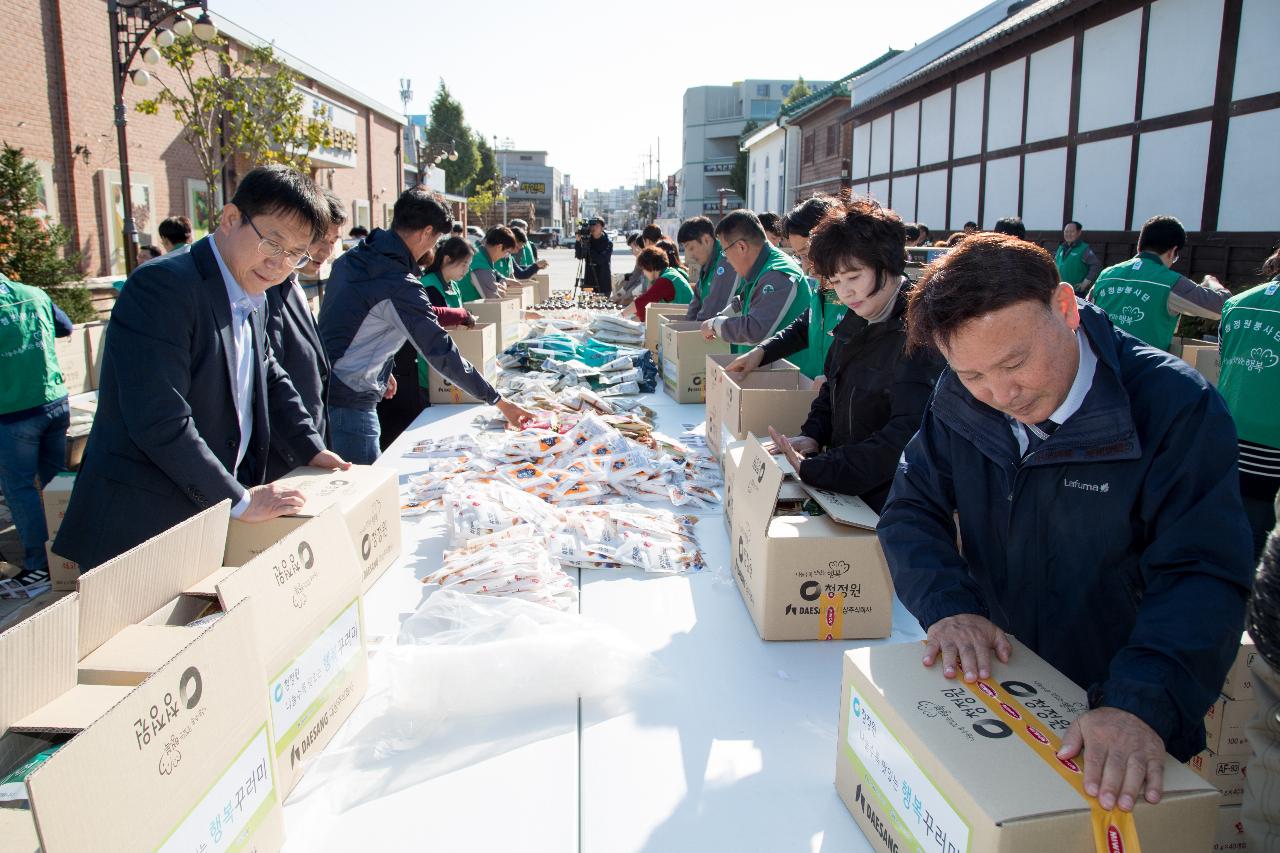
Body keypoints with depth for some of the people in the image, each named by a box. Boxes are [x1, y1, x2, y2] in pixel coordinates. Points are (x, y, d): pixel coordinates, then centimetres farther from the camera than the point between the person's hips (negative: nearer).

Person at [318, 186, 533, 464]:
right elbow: (443, 354, -20)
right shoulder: (400, 287, -21)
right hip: (350, 402, -9)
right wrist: (499, 401, -13)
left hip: (323, 386, 9)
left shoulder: (351, 259, 7)